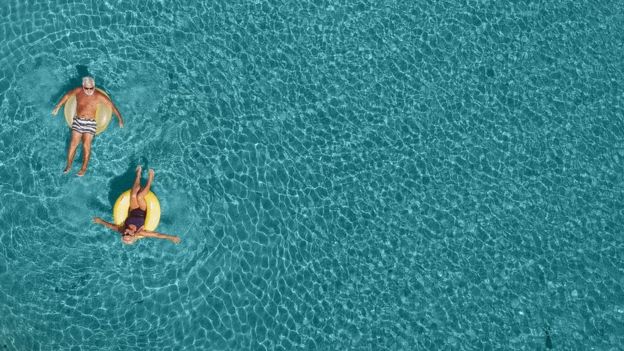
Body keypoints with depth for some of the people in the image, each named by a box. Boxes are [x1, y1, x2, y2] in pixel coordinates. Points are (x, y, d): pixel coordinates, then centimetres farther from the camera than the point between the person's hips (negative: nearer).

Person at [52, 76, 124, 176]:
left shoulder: (98, 96, -9)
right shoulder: (78, 91, -1)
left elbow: (111, 105, -8)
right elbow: (67, 95, 17)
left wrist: (120, 118, -14)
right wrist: (58, 107, 21)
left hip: (90, 123, -2)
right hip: (78, 121, 2)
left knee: (86, 145, -6)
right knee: (73, 143, -1)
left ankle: (84, 168, 7)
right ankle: (69, 165, 15)